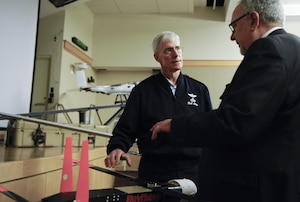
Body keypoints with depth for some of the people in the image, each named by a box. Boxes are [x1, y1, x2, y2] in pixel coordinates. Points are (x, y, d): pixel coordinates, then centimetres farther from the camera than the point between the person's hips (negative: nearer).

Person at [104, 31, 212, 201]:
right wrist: (117, 147, -17)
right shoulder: (143, 90, 3)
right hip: (155, 173, -1)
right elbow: (126, 129, 2)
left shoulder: (200, 89, 8)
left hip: (194, 170, 2)